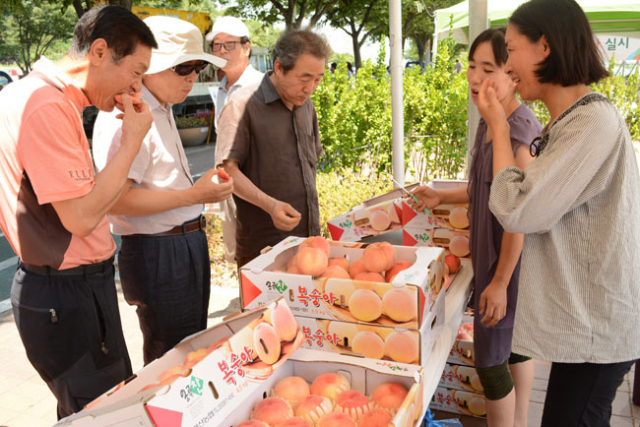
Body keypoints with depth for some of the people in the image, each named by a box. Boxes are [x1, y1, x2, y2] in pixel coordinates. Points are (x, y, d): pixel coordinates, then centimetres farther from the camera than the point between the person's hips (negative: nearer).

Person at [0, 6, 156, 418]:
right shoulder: (48, 107, -22)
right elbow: (80, 217, -24)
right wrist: (133, 140, -18)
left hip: (55, 286, 10)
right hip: (68, 296, -10)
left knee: (82, 409, 23)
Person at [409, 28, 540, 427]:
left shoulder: (520, 129, -23)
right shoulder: (489, 123, 5)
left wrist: (499, 281, -21)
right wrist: (441, 196, 10)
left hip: (510, 260, -9)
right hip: (494, 254, 9)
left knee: (490, 358, 3)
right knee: (515, 343, 23)